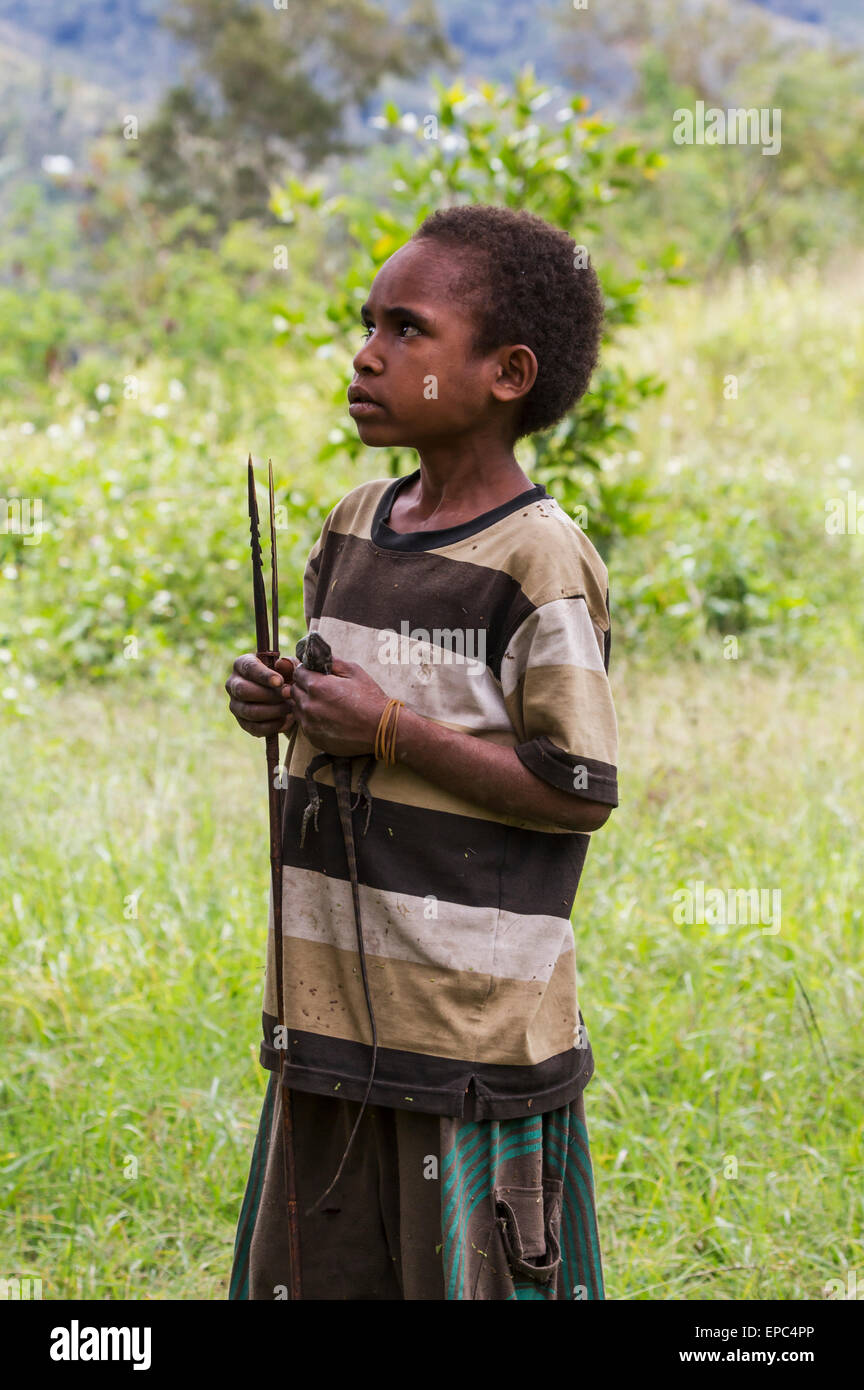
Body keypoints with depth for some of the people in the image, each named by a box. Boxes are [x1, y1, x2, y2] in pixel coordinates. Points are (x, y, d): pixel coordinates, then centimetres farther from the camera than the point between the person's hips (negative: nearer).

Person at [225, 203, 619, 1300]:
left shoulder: (539, 563, -14)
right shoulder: (351, 527, 10)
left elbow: (582, 793, -17)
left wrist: (392, 730, -17)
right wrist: (279, 706, 0)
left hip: (478, 1013, -7)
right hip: (331, 997, 7)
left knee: (463, 1273, 3)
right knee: (317, 1264, 14)